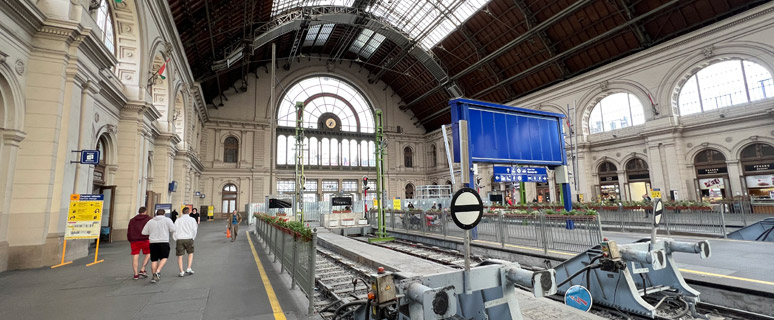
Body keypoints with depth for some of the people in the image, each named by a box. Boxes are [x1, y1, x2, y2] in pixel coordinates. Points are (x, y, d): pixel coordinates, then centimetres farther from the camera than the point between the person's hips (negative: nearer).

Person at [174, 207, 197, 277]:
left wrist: (176, 239, 12)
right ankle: (189, 268, 10)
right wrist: (193, 239, 13)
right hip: (189, 239, -1)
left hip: (179, 239, 1)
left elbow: (174, 230, 3)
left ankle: (181, 272, 3)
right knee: (190, 253, 19)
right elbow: (194, 230, 1)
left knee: (180, 256, 7)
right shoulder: (192, 220, 4)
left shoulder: (178, 220, 8)